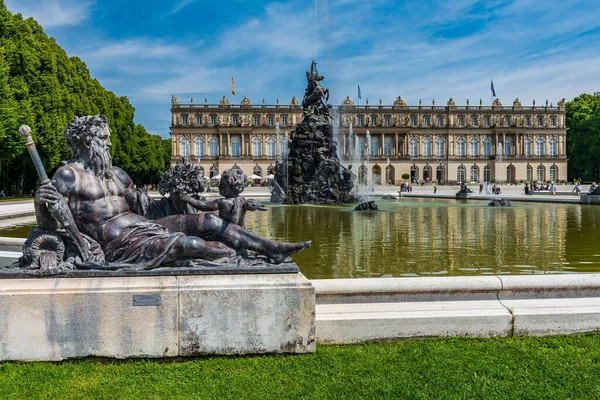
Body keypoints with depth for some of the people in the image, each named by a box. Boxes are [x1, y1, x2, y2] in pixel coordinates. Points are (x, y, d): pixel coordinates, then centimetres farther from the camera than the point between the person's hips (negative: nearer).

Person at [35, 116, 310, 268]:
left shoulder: (116, 174, 18)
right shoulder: (68, 175, -2)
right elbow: (48, 223, -8)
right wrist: (39, 203, -27)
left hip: (143, 226, 8)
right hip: (119, 243, -7)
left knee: (210, 222, -5)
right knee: (189, 243, -29)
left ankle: (273, 249, -5)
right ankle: (257, 258, -16)